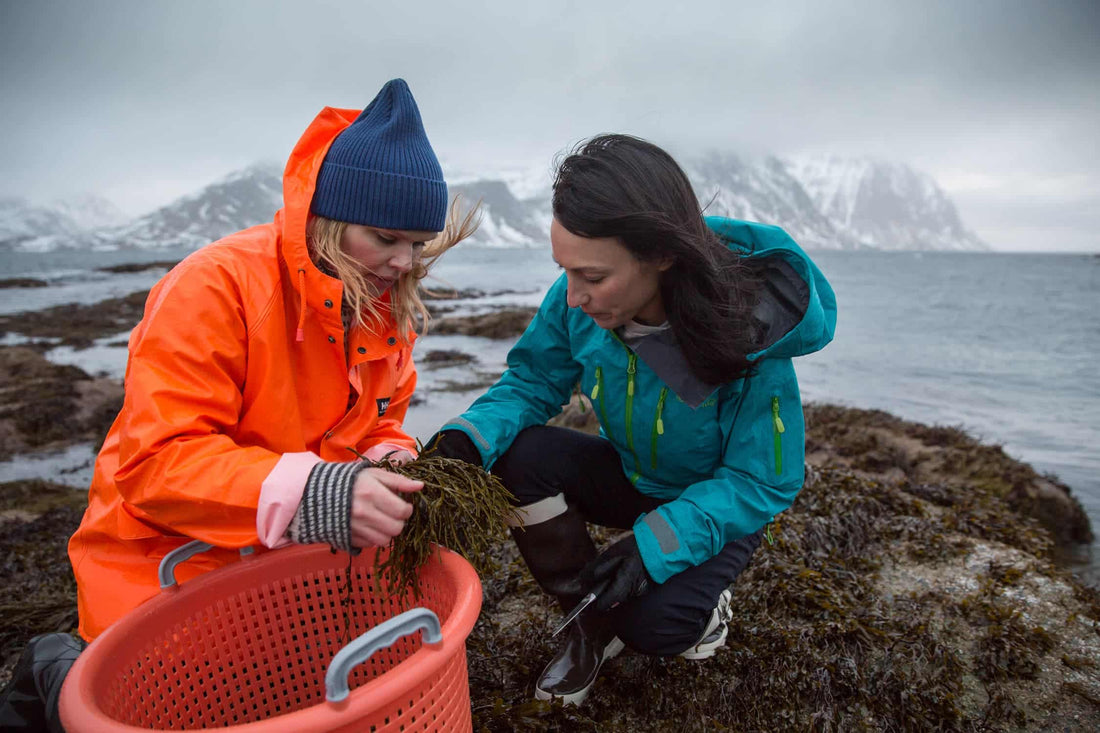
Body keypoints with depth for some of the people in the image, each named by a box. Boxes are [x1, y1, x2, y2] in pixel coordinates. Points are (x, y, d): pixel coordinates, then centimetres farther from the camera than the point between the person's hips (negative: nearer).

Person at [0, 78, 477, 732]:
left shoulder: (388, 307, -2)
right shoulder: (214, 287, -24)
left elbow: (380, 422, 6)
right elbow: (154, 465, -27)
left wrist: (391, 464, -19)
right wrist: (309, 494, -41)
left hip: (295, 555, 7)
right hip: (168, 558, -6)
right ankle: (63, 671, 20)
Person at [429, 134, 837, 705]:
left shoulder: (750, 333, -33)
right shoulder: (578, 304, -23)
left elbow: (759, 484, -25)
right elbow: (533, 381, -11)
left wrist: (655, 543, -35)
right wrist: (469, 437, -31)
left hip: (720, 504, -3)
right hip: (631, 478, 4)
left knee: (651, 625, -27)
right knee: (522, 455, -23)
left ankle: (701, 602, 13)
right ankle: (593, 621, -1)